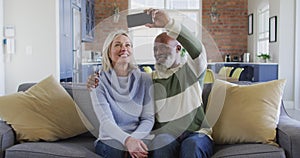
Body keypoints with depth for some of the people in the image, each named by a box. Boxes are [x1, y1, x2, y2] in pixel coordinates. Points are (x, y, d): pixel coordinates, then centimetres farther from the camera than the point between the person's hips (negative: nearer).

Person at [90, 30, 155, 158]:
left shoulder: (144, 79, 5)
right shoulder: (99, 82, -1)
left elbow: (148, 118, 1)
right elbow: (106, 121, -11)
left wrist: (133, 139, -18)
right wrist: (127, 140, -30)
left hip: (140, 137, 1)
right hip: (110, 139, -1)